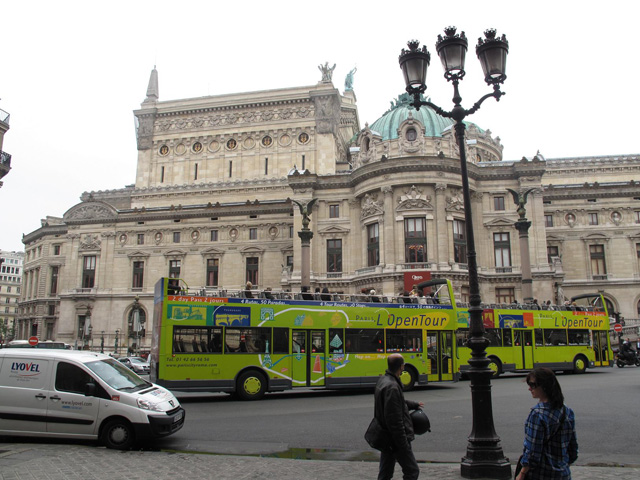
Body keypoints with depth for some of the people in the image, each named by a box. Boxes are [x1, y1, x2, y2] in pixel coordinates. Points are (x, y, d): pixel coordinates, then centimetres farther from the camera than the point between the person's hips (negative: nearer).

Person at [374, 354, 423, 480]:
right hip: (396, 437, -10)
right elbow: (395, 420, -25)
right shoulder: (392, 387, -24)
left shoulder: (383, 380, 7)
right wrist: (404, 445, -19)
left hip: (385, 437, 10)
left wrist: (414, 405, 37)